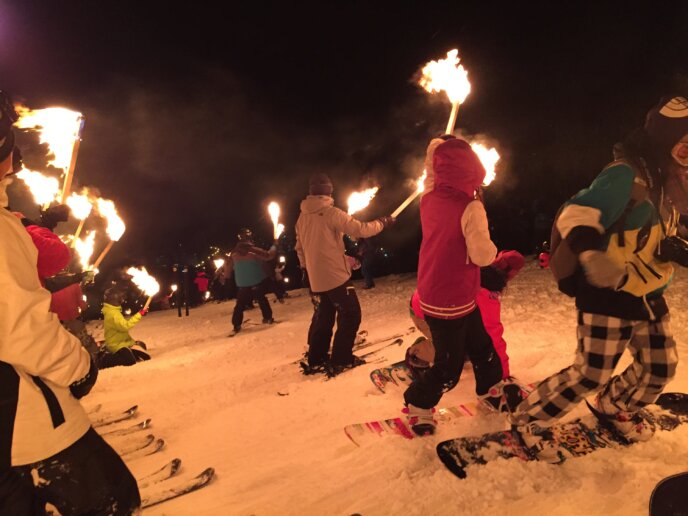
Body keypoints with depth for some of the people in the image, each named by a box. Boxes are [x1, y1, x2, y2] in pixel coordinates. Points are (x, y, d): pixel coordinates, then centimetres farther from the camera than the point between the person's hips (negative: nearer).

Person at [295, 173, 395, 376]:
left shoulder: (302, 218, 8)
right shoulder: (331, 213, -14)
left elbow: (300, 248, 15)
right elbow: (360, 230, -14)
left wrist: (306, 270, 25)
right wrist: (382, 222, 0)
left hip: (316, 278, 7)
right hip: (336, 275, -7)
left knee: (323, 317, 19)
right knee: (350, 315, 4)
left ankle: (315, 359, 22)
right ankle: (340, 360, 3)